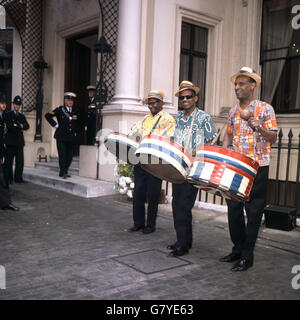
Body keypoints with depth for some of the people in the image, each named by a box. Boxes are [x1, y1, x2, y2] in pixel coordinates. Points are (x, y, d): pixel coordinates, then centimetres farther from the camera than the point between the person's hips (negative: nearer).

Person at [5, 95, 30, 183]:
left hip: (19, 141, 4)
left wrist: (18, 125, -14)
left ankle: (18, 178, 5)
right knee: (9, 161, -1)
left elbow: (27, 126, 4)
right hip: (11, 141, -4)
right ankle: (9, 179, 5)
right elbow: (8, 125, -12)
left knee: (20, 161, 1)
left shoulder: (22, 116, 19)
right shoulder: (8, 115, 4)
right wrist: (19, 127, -10)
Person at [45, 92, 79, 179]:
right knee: (62, 155, -6)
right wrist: (55, 124, -2)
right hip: (61, 137, -4)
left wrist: (76, 132, 14)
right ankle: (63, 172, 1)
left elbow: (77, 123, 25)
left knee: (69, 156, 4)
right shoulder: (59, 110, 0)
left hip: (71, 137, 4)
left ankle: (65, 171, 16)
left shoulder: (75, 111, 12)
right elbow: (47, 115, 0)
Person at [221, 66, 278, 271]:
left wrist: (257, 127, -23)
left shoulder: (265, 109, -3)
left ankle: (247, 256, 10)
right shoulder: (233, 111, 13)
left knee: (253, 213, 0)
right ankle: (237, 249, 24)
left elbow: (273, 138, -7)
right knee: (233, 209, 9)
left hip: (257, 169, -5)